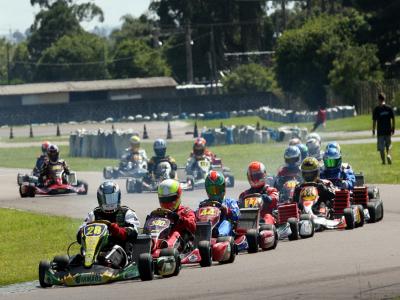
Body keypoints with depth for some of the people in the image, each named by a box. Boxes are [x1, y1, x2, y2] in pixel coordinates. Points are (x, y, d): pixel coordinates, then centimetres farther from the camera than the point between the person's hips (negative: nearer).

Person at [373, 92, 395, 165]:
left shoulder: (376, 109, -6)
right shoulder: (389, 108, 0)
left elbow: (374, 121, -6)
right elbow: (393, 119, 2)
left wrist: (373, 130, 4)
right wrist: (393, 129, 11)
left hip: (380, 131, -2)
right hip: (388, 130, 2)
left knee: (381, 148, 4)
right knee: (388, 145, 16)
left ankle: (383, 161, 1)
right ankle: (388, 155, -9)